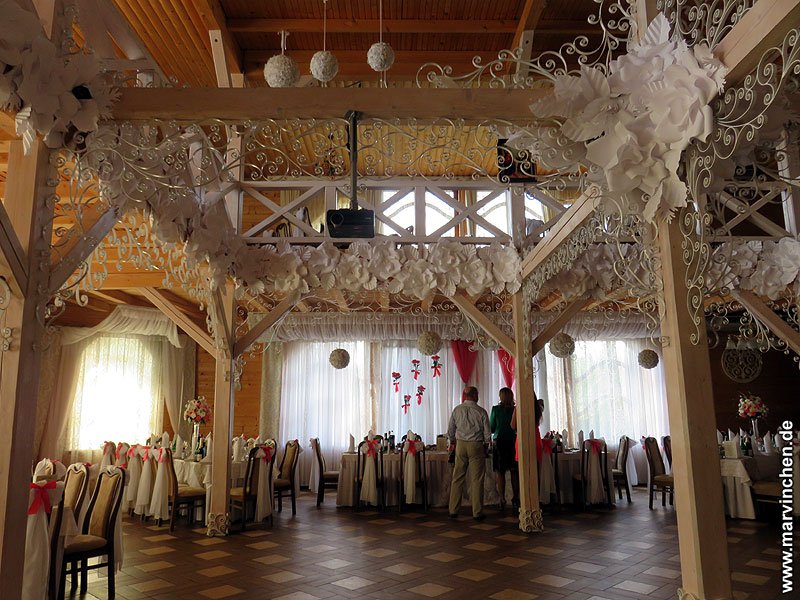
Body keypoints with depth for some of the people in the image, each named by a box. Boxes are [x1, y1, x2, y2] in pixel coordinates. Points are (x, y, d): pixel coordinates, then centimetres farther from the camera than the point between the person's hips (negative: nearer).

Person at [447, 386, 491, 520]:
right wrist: (485, 447, 14)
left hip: (461, 445, 3)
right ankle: (477, 513, 8)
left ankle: (453, 511, 14)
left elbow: (450, 432, 6)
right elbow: (487, 434, -1)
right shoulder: (481, 412, -5)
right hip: (476, 446, -2)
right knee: (476, 480, 4)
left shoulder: (457, 410, 1)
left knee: (457, 479, 9)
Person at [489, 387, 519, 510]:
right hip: (513, 442, 2)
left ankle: (502, 499, 3)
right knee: (515, 472, 11)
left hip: (499, 441, -2)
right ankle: (516, 498, 16)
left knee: (500, 472, 5)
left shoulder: (496, 409, -6)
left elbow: (491, 428, -2)